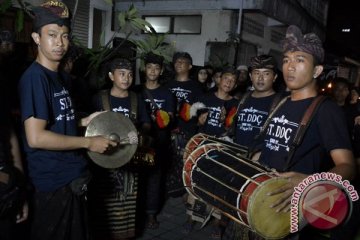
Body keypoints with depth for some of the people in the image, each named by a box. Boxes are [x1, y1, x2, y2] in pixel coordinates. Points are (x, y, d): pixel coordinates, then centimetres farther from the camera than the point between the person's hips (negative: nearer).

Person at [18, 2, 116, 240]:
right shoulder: (34, 77, -19)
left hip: (73, 176, 9)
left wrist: (84, 122, 3)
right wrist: (89, 142, -20)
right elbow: (35, 137, -26)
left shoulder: (61, 76, 9)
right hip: (54, 181, -9)